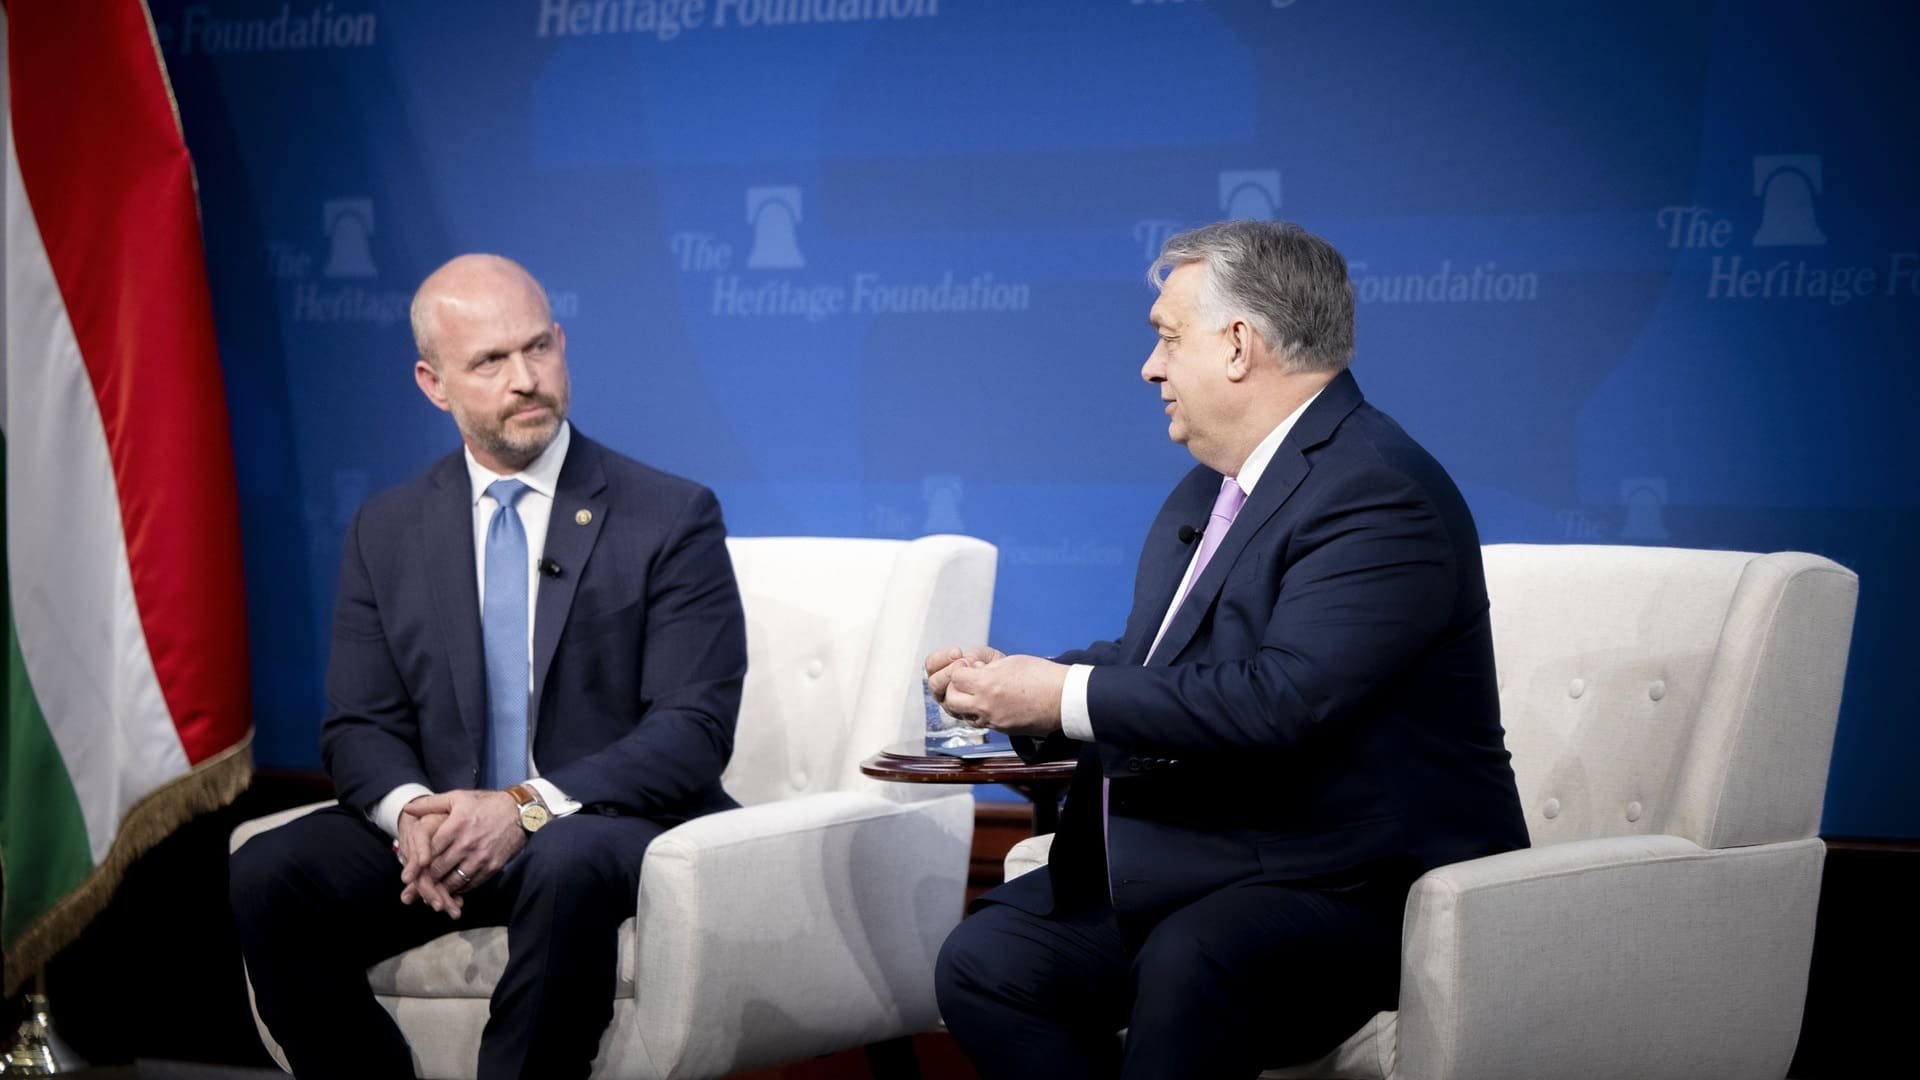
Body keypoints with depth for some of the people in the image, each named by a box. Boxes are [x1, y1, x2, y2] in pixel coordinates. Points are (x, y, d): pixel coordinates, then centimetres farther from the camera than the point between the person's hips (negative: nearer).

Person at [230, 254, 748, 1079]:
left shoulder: (671, 517, -1)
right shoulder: (386, 532, 11)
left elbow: (692, 730, -9)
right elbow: (359, 727, 8)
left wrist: (526, 807, -23)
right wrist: (410, 810, -17)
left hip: (610, 822, -3)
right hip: (446, 827, 4)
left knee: (565, 866, -38)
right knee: (268, 875, -23)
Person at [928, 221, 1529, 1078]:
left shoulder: (1378, 494, -18)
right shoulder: (1213, 486, 14)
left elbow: (1284, 699, -29)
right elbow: (1148, 660, 20)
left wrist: (1064, 697, -21)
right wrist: (1016, 688, 0)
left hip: (1346, 887, -10)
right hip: (1185, 872, 10)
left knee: (1186, 967, -36)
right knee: (985, 961, -5)